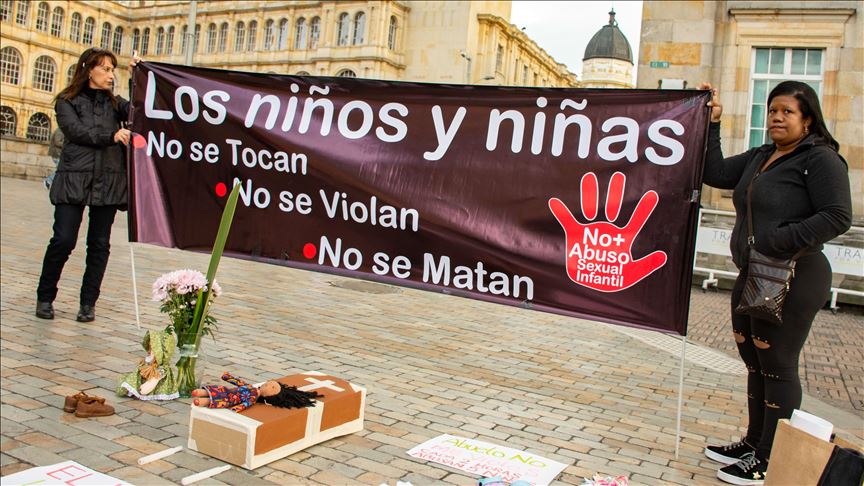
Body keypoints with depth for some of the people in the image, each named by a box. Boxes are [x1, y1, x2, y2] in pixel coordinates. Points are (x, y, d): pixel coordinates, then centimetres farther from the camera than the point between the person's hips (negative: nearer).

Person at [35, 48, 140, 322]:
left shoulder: (113, 102, 16)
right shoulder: (67, 101, 7)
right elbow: (76, 131, -10)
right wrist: (111, 136, -20)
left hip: (109, 182, 3)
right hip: (74, 179, -3)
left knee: (100, 244, 4)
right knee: (64, 240, -7)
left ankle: (88, 303, 14)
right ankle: (45, 297, 11)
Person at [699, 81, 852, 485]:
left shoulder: (820, 159, -10)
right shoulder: (759, 157, 14)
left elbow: (838, 217, -19)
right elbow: (715, 173, 10)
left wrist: (778, 242, -24)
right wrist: (711, 124, 6)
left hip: (792, 282, -8)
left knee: (778, 367, -1)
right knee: (756, 364, 16)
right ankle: (753, 444, 30)